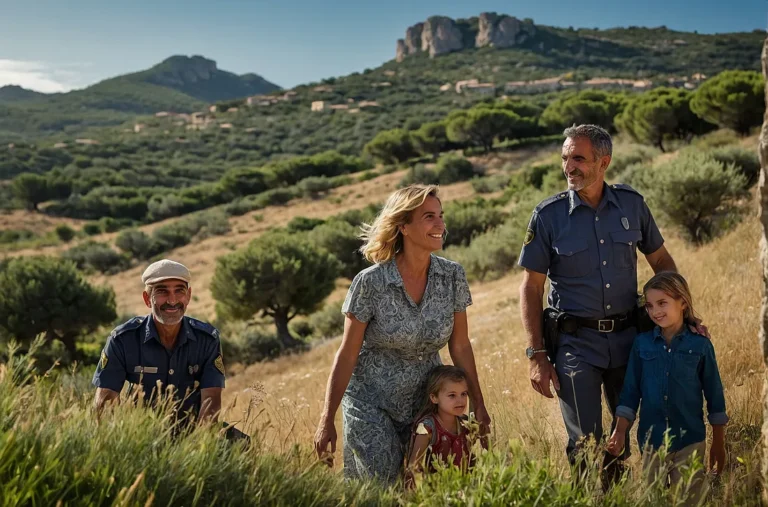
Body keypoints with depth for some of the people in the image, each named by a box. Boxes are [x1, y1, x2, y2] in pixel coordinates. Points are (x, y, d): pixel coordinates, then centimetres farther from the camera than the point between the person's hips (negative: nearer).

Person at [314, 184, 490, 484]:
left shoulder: (453, 276, -7)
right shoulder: (370, 282, -17)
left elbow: (460, 346, 2)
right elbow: (347, 355, -11)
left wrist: (478, 405, 3)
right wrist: (327, 420, -9)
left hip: (426, 402, 4)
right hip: (371, 403, -3)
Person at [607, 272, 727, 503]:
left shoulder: (700, 345, -5)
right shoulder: (642, 343, -1)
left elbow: (714, 396, 1)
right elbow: (630, 391, 3)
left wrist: (719, 443, 5)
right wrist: (620, 432, -2)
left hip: (690, 441, -2)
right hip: (651, 440, 2)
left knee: (690, 499, 5)